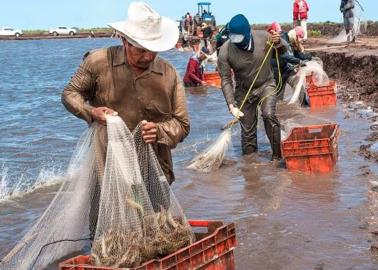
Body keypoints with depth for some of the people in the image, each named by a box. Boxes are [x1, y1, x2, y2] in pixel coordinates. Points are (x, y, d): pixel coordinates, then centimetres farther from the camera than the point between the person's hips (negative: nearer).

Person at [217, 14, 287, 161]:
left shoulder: (264, 37, -18)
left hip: (266, 84, -1)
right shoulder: (225, 51, -21)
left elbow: (283, 51, 1)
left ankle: (277, 154, -12)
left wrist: (278, 43, -23)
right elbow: (226, 80, -15)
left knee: (269, 115, -23)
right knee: (247, 129, 4)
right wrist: (231, 104, -24)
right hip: (244, 90, 1)